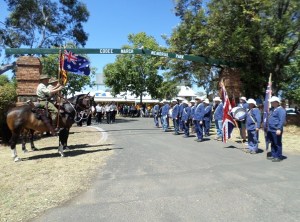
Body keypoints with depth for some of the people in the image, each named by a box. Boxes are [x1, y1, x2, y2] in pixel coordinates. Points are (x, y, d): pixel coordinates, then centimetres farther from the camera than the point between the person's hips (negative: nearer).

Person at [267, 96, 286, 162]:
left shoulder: (281, 110, -13)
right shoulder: (272, 109, 16)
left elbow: (282, 121, -20)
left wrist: (279, 129, -26)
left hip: (276, 130, -9)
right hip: (270, 130, 9)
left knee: (277, 144, -1)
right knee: (273, 143, 15)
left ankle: (278, 157, 7)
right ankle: (273, 155, 25)